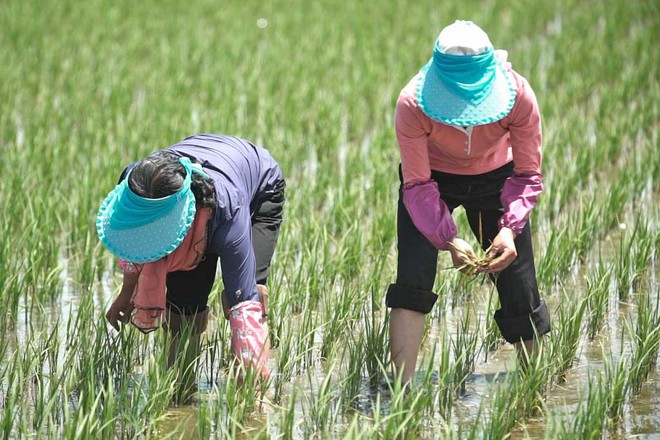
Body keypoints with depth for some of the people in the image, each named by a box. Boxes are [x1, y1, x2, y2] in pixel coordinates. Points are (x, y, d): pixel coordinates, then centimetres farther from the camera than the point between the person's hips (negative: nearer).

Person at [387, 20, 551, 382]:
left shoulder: (518, 97, -30)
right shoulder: (412, 104, -33)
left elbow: (527, 175, -18)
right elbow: (417, 185, -24)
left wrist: (510, 228, -34)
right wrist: (449, 240, -36)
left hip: (496, 177, 1)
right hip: (432, 178, -1)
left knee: (519, 288, -1)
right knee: (412, 281, -20)